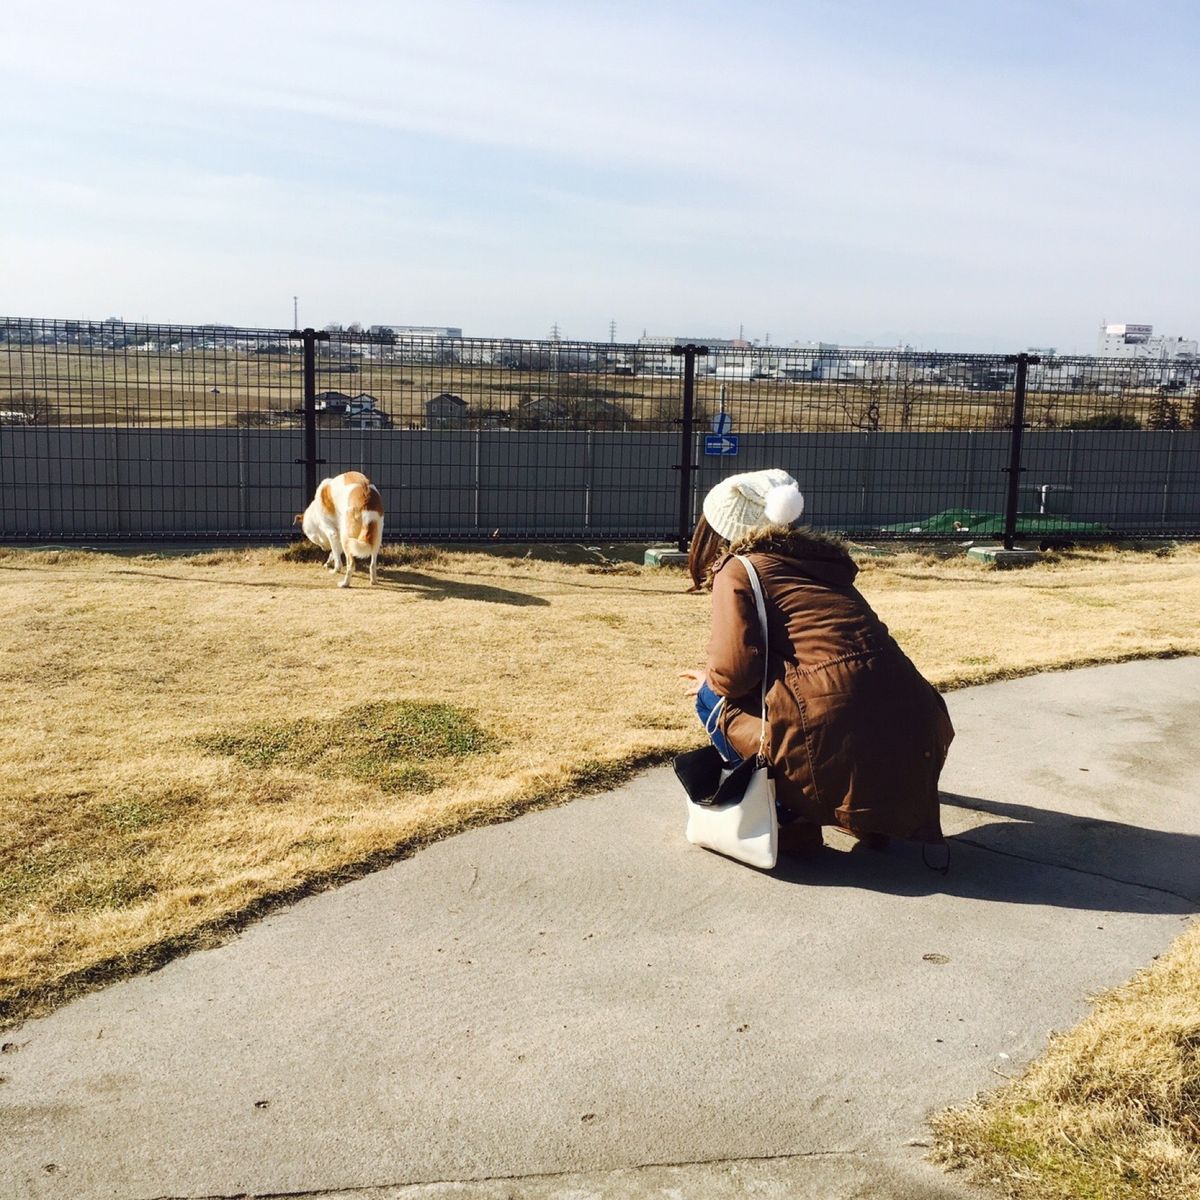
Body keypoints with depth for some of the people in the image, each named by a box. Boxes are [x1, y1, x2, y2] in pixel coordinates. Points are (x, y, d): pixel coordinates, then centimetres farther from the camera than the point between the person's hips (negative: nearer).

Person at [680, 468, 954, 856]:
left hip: (836, 734, -7)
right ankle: (871, 815, 23)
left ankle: (789, 819, 12)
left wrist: (710, 682, 17)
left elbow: (735, 670, -6)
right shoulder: (818, 560, 23)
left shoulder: (737, 569, 4)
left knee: (713, 698, 15)